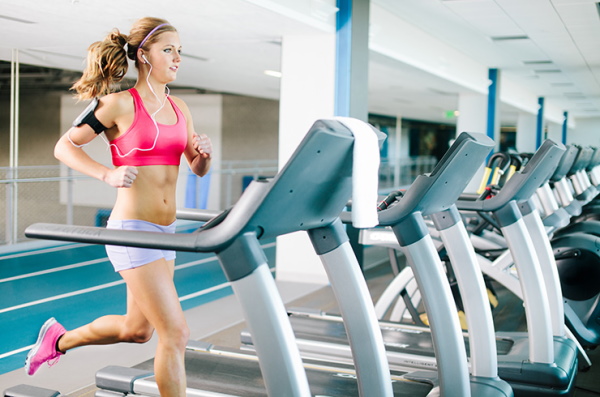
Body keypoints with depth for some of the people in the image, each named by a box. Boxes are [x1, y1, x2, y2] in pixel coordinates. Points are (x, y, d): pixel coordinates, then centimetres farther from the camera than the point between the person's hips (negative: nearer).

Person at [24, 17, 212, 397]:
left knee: (137, 329, 20)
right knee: (176, 333, -8)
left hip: (164, 233, 8)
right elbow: (65, 146, -3)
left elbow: (198, 169, 16)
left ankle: (60, 339, 44)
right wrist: (107, 174, -17)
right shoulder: (120, 103, -8)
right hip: (132, 229, -8)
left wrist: (204, 152, -6)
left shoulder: (179, 109, 11)